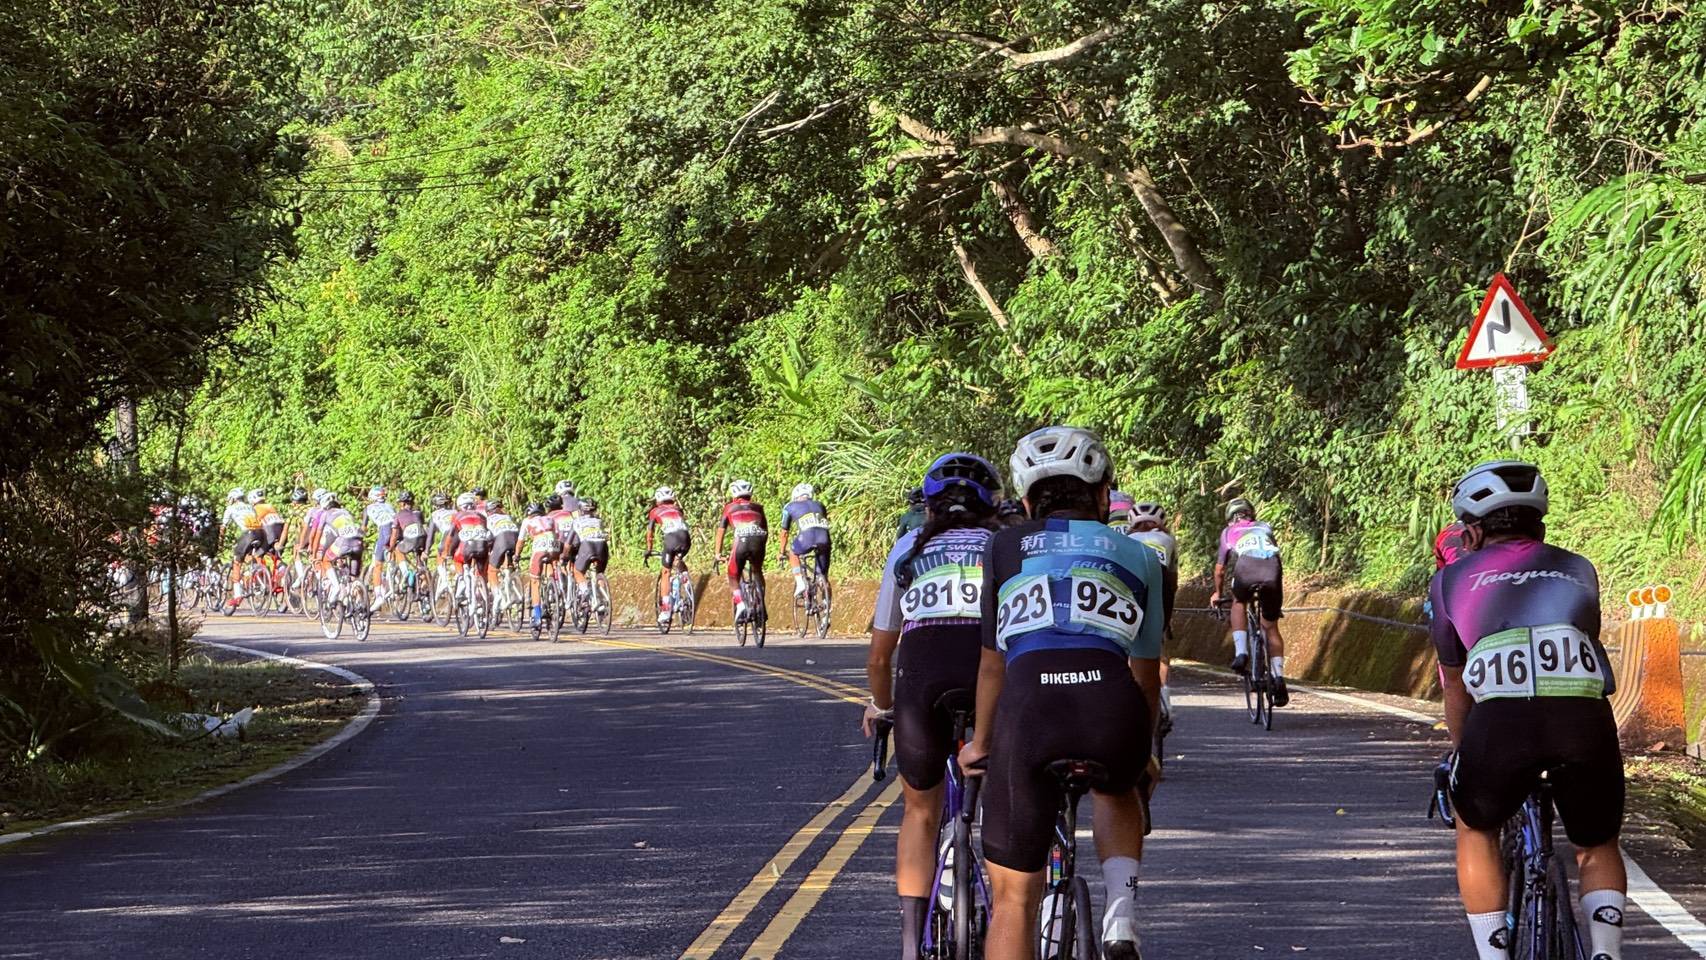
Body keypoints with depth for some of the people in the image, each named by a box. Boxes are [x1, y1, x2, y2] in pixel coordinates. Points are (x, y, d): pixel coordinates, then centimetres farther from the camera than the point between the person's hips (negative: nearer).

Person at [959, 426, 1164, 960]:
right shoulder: (1137, 556, 24)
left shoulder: (1005, 547, 23)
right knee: (1118, 790, 37)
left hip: (1029, 710, -1)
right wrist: (1143, 753, 45)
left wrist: (981, 745, 41)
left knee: (1013, 898, 12)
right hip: (1113, 715, 1)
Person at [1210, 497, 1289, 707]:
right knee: (1271, 627, 17)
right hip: (1272, 570, 2)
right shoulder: (1265, 529, 37)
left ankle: (1241, 652, 11)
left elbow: (1220, 569, 39)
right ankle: (1278, 678, 6)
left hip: (1246, 568, -2)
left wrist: (1217, 594, 57)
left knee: (1239, 603, 31)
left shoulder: (1228, 532, 32)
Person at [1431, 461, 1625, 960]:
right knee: (1597, 848, 25)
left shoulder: (1453, 579, 27)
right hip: (1585, 712, 1)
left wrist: (1464, 755, 53)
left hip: (1502, 717, -1)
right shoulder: (1578, 570, 32)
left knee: (1475, 830, 27)